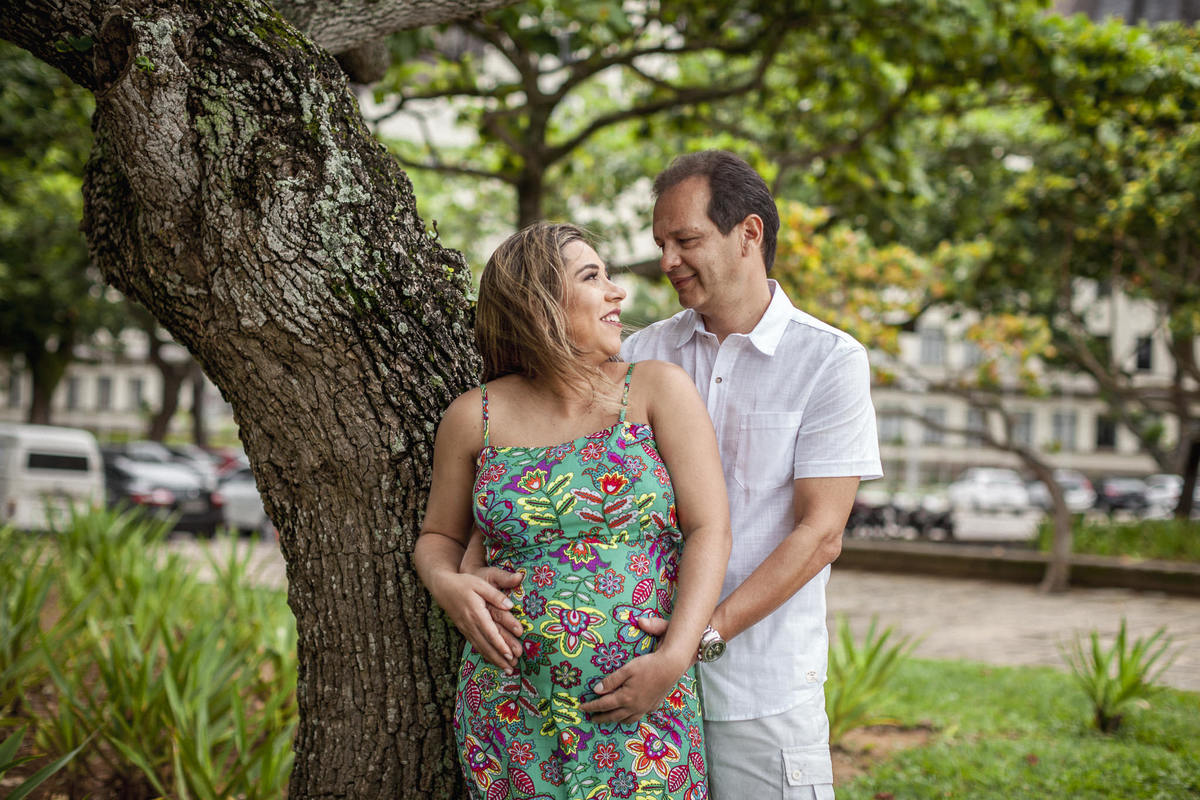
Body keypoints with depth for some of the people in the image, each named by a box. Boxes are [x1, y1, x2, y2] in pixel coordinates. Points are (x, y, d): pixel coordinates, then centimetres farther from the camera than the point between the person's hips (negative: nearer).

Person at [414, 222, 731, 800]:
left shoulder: (657, 389, 1)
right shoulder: (475, 418, 4)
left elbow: (710, 529, -5)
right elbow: (439, 536, 17)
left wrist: (675, 656, -16)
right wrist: (447, 584, -6)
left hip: (643, 707, -1)